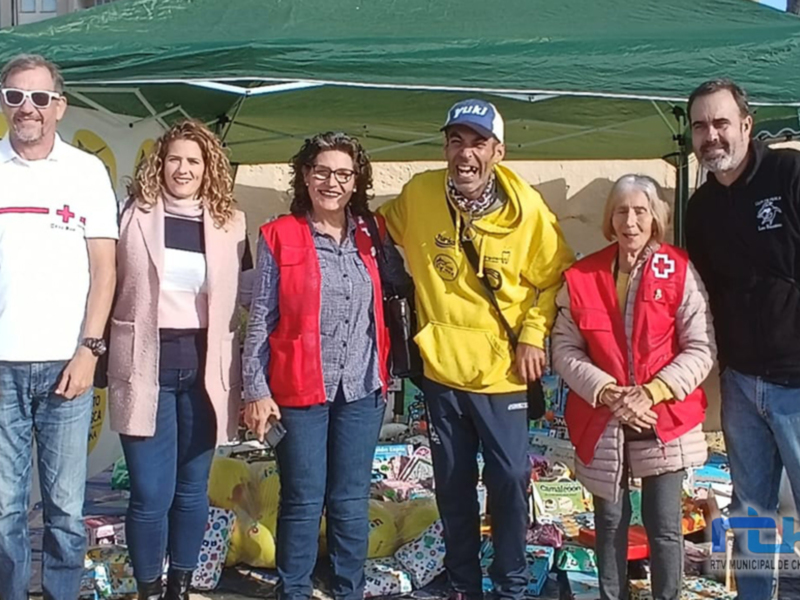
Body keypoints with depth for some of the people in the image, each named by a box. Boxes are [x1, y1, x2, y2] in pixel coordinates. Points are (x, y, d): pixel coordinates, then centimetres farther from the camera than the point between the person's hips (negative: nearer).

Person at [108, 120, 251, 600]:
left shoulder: (231, 222, 5)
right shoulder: (136, 215, 1)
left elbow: (241, 299, 11)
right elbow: (110, 285, 5)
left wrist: (233, 371, 8)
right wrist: (105, 353, 0)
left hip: (205, 366, 2)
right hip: (146, 364, -1)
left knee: (193, 489, 11)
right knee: (152, 494, -2)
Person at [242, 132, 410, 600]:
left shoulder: (373, 234, 6)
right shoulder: (278, 237, -3)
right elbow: (261, 320, -3)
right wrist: (257, 390, -6)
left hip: (362, 387, 3)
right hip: (301, 388, -3)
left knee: (351, 500, 12)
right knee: (303, 501, 5)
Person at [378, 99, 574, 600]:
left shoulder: (528, 208, -12)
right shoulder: (417, 194, -8)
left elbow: (554, 278, -1)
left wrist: (533, 335, -9)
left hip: (503, 371, -1)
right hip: (442, 369, 2)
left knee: (510, 482, 7)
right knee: (453, 486, 15)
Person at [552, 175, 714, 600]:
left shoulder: (680, 272, -6)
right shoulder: (581, 276, -2)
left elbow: (701, 349, -7)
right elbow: (564, 349, -3)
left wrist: (652, 392, -17)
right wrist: (606, 392, -16)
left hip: (664, 421, -1)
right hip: (601, 422, 2)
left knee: (664, 525, 7)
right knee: (609, 522, 13)